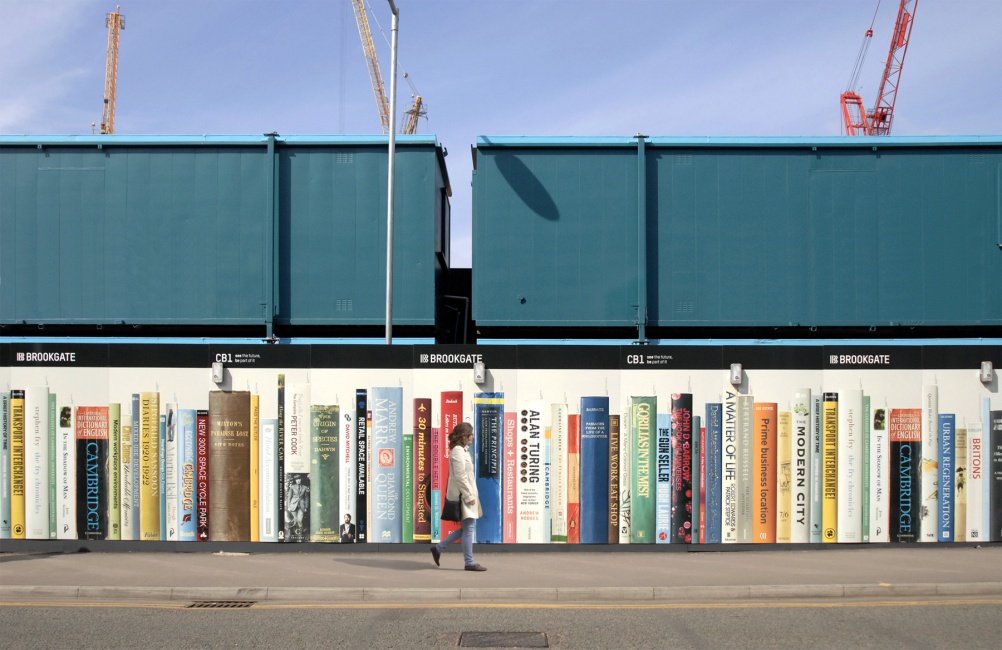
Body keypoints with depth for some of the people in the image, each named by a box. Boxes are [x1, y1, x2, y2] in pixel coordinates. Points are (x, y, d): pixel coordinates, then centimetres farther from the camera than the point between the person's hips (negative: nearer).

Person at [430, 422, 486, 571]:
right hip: (463, 495, -10)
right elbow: (460, 477, -20)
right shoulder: (458, 451, -15)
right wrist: (469, 496, -19)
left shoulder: (462, 450, 16)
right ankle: (469, 563, 4)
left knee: (466, 528, 13)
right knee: (468, 528, -4)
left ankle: (438, 549, 20)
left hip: (466, 495, 10)